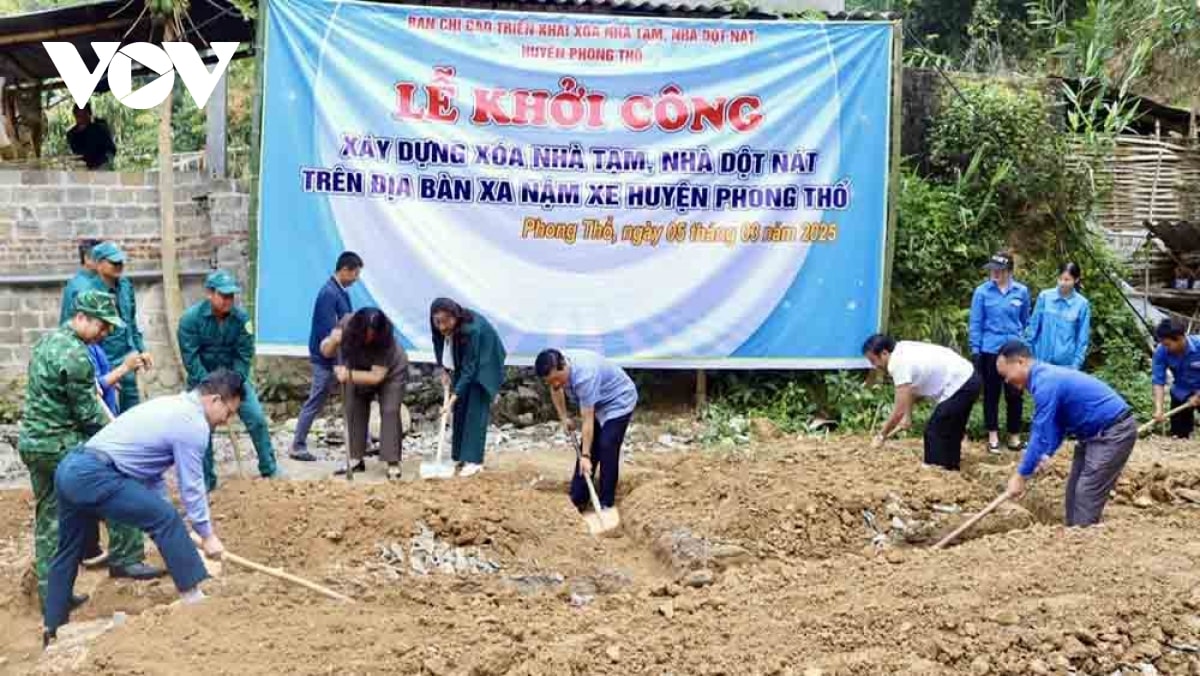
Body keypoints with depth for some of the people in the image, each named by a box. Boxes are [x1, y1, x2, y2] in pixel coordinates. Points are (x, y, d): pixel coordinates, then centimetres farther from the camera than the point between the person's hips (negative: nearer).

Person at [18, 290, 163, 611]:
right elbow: (88, 413, -14)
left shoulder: (48, 341, 14)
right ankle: (125, 558, 3)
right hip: (60, 445, -10)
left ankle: (51, 592, 16)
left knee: (48, 518, 12)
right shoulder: (75, 355, -17)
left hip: (32, 442, 10)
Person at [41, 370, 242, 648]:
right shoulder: (193, 423, -9)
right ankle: (193, 598, -3)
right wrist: (207, 535, 5)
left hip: (69, 468, 11)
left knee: (68, 552, 22)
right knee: (167, 519, -9)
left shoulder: (171, 405, 21)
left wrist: (164, 518, 23)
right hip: (93, 475, -10)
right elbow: (192, 488, -5)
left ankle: (53, 627, 34)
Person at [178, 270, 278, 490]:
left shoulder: (241, 317, -14)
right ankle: (206, 480, 11)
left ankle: (269, 470, 8)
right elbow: (191, 358, -19)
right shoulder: (191, 319, -19)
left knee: (257, 419, -5)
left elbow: (244, 354, -11)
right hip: (202, 379, -1)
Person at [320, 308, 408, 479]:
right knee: (354, 411, 0)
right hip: (358, 371, 4)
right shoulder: (347, 323, -28)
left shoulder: (386, 340, -38)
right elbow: (326, 352, -18)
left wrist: (348, 375, -48)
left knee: (390, 412, -15)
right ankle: (356, 459, 7)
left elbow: (376, 376, -37)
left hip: (390, 371, -4)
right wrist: (332, 341, -40)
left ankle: (393, 464, -16)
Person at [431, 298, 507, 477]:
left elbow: (469, 366, -35)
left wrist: (455, 393, -38)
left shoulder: (471, 328, -39)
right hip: (465, 359, 7)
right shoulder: (440, 328, -21)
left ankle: (474, 460, -14)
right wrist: (443, 370, -9)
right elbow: (439, 344, 2)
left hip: (486, 361, -7)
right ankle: (459, 457, 10)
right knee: (460, 406, 4)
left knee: (476, 408, -14)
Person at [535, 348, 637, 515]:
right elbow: (556, 390, 7)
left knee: (606, 447, -17)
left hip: (618, 401, -8)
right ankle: (577, 501, 12)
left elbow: (588, 421, -36)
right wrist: (564, 418, 1)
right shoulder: (556, 367, -19)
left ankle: (606, 505, -10)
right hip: (597, 402, 8)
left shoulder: (584, 376, -41)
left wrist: (585, 456, -34)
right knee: (588, 447, 5)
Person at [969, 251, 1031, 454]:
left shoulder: (1022, 292, -2)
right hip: (990, 350, -1)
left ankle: (1014, 436, 18)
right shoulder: (982, 292, -7)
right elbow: (976, 323, -2)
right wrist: (975, 350, -5)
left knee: (1014, 394, 6)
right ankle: (993, 436, 18)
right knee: (991, 394, 9)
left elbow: (1025, 321, 10)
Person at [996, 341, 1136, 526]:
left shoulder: (1045, 383, -23)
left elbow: (1040, 434, -24)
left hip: (1114, 432, -11)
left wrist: (1021, 476, -18)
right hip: (1095, 432, 11)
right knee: (1075, 491, 12)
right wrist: (1047, 454, 2)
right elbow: (1055, 424, 17)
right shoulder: (1045, 376, 9)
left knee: (1087, 494, -11)